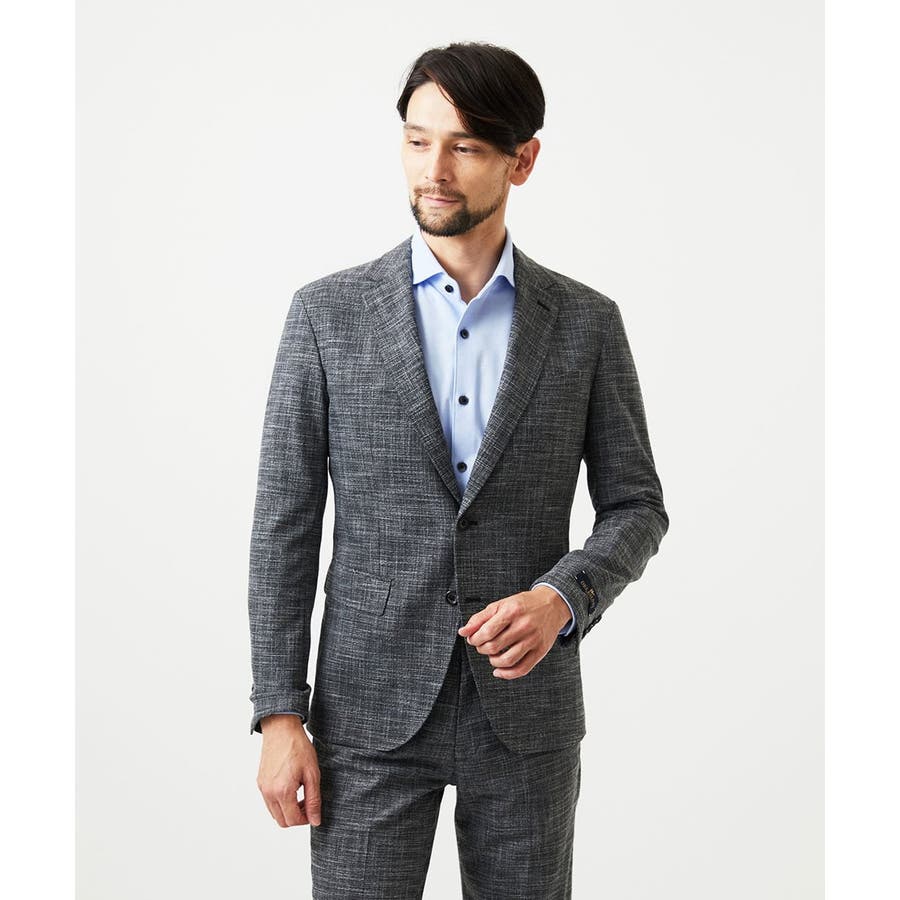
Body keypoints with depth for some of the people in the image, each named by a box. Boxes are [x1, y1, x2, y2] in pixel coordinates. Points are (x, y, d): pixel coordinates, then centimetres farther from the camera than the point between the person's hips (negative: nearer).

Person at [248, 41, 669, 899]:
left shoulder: (587, 322, 0)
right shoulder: (327, 312, -2)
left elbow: (635, 506, 5)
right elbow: (284, 522, -2)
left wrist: (562, 598, -17)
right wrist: (279, 716, -7)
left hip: (526, 706, 1)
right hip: (371, 710, -1)